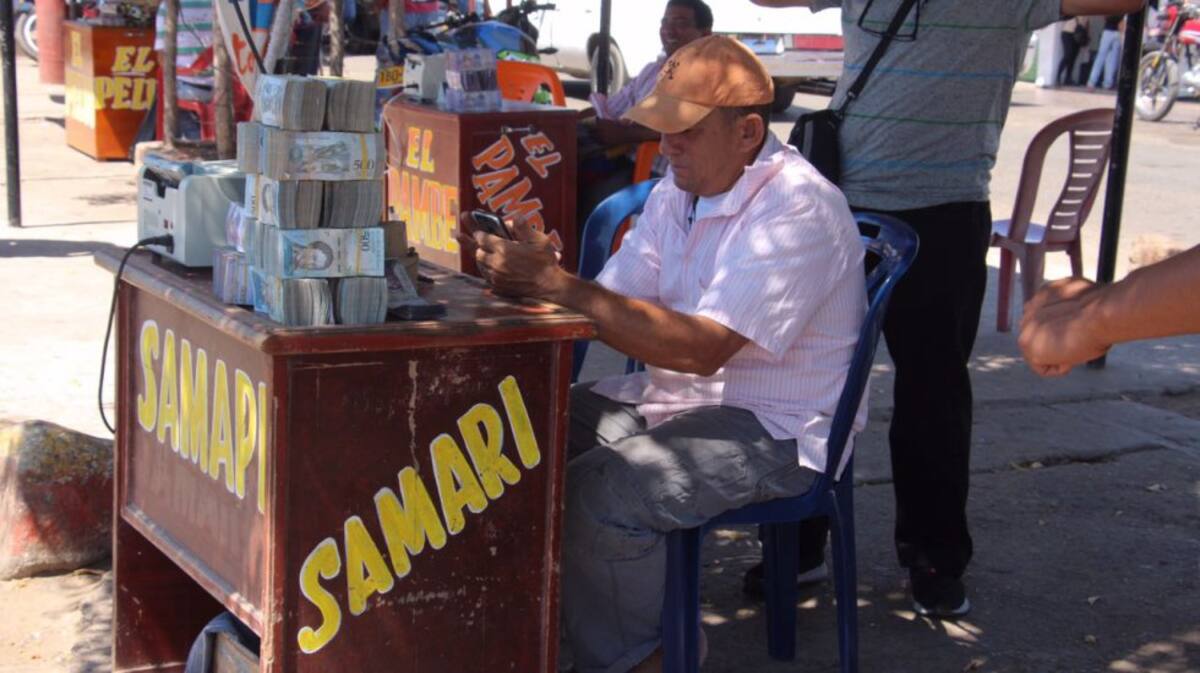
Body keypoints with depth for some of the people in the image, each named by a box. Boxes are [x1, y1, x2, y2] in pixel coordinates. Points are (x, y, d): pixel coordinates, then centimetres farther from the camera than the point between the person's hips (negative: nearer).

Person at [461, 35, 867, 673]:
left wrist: (558, 284, -32)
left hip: (774, 428, -9)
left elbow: (703, 349, -29)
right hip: (671, 394, 9)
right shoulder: (676, 190, 7)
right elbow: (613, 305, 2)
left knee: (599, 494, -28)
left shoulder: (797, 209, -21)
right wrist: (527, 275, -18)